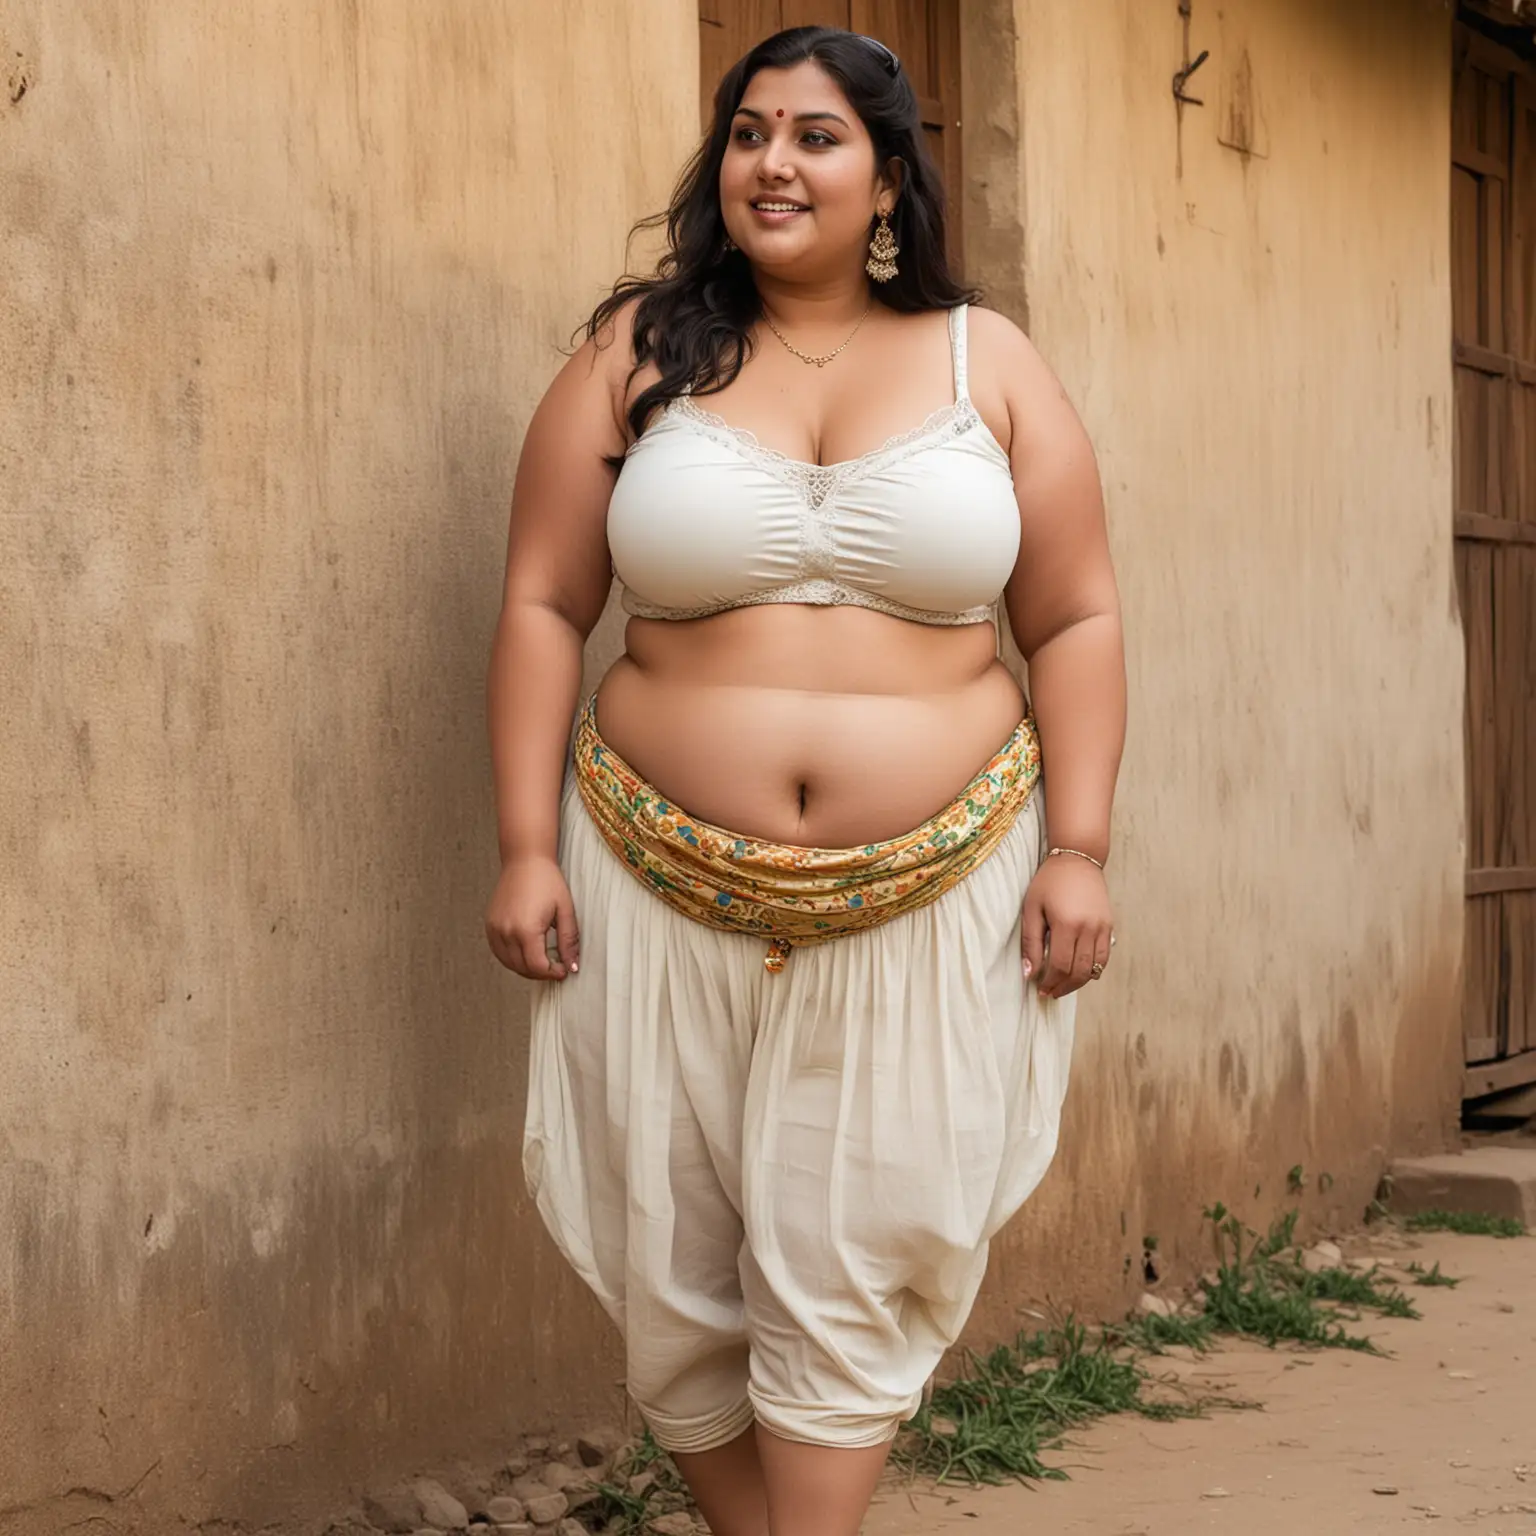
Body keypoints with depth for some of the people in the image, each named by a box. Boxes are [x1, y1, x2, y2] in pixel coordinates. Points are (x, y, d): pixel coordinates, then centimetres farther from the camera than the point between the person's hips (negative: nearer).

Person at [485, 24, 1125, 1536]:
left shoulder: (985, 362, 7)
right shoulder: (640, 353, 5)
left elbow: (1075, 621, 7)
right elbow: (542, 606, 4)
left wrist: (1077, 851, -2)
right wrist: (527, 847, -4)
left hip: (927, 901, 0)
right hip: (670, 894, 1)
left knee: (853, 1272, -1)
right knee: (681, 1276, 5)